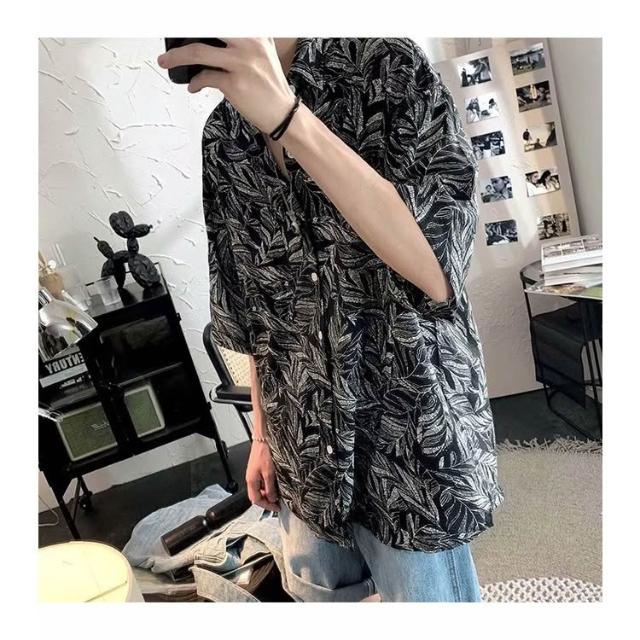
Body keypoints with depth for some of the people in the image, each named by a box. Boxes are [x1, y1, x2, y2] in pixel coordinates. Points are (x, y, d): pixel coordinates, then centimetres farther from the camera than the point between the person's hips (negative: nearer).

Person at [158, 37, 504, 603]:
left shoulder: (390, 67, -11)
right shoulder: (220, 144, 3)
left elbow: (438, 268, -25)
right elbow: (253, 313, 10)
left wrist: (288, 117, -32)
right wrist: (263, 433, 12)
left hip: (413, 443, -4)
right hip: (306, 450, 5)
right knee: (318, 593, 24)